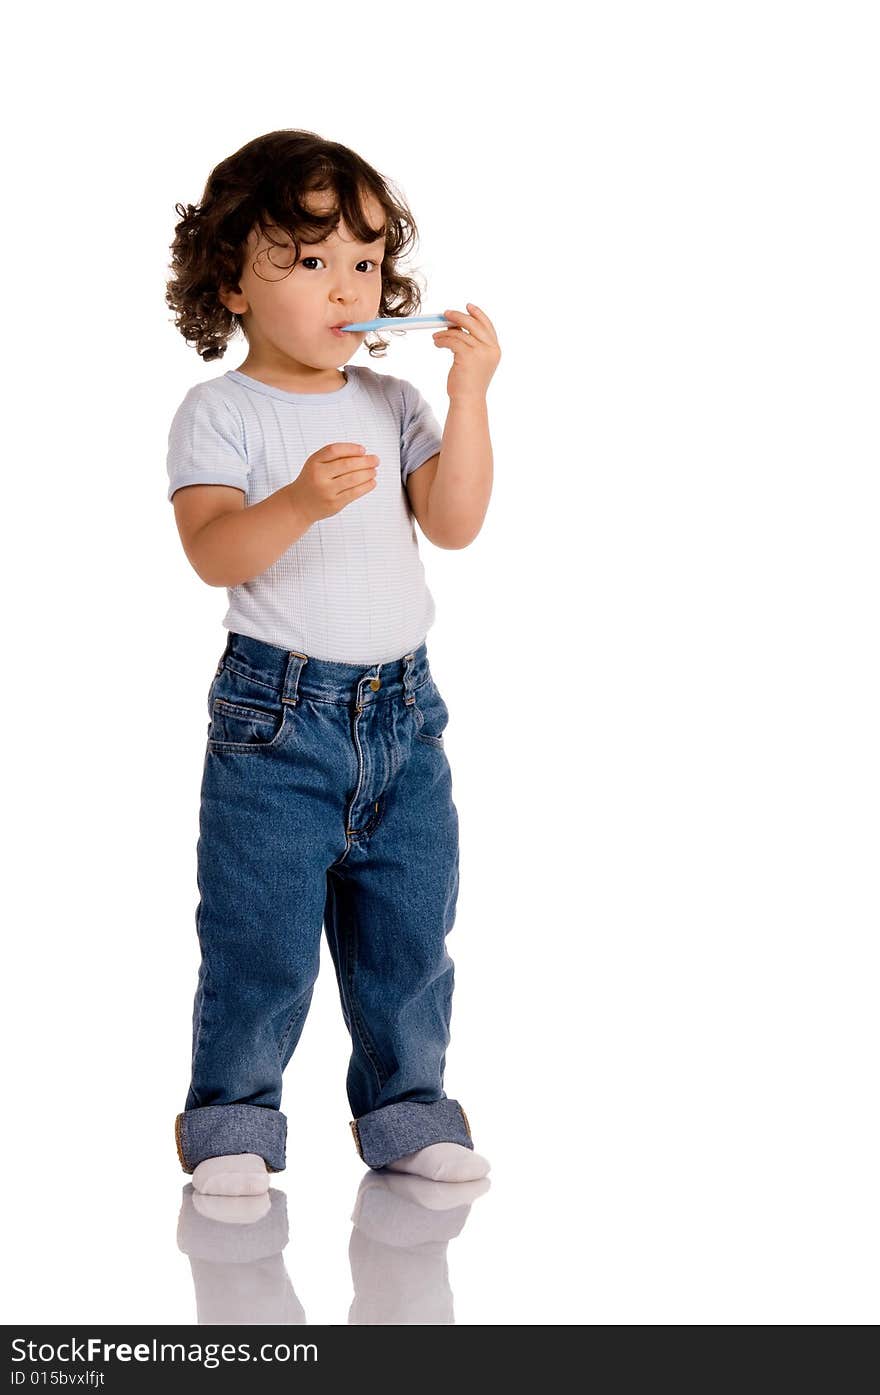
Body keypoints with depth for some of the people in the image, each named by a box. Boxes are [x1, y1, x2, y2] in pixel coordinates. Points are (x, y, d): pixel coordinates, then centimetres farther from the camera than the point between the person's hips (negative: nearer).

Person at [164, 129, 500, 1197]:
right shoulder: (220, 412, -5)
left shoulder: (393, 406, 9)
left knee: (410, 934, 11)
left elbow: (456, 522, -2)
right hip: (277, 716, -4)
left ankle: (407, 1110, 26)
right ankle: (231, 1120, 16)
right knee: (259, 937, 0)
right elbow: (211, 551, -18)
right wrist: (302, 501, -35)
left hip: (403, 711, 5)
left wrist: (468, 395, -9)